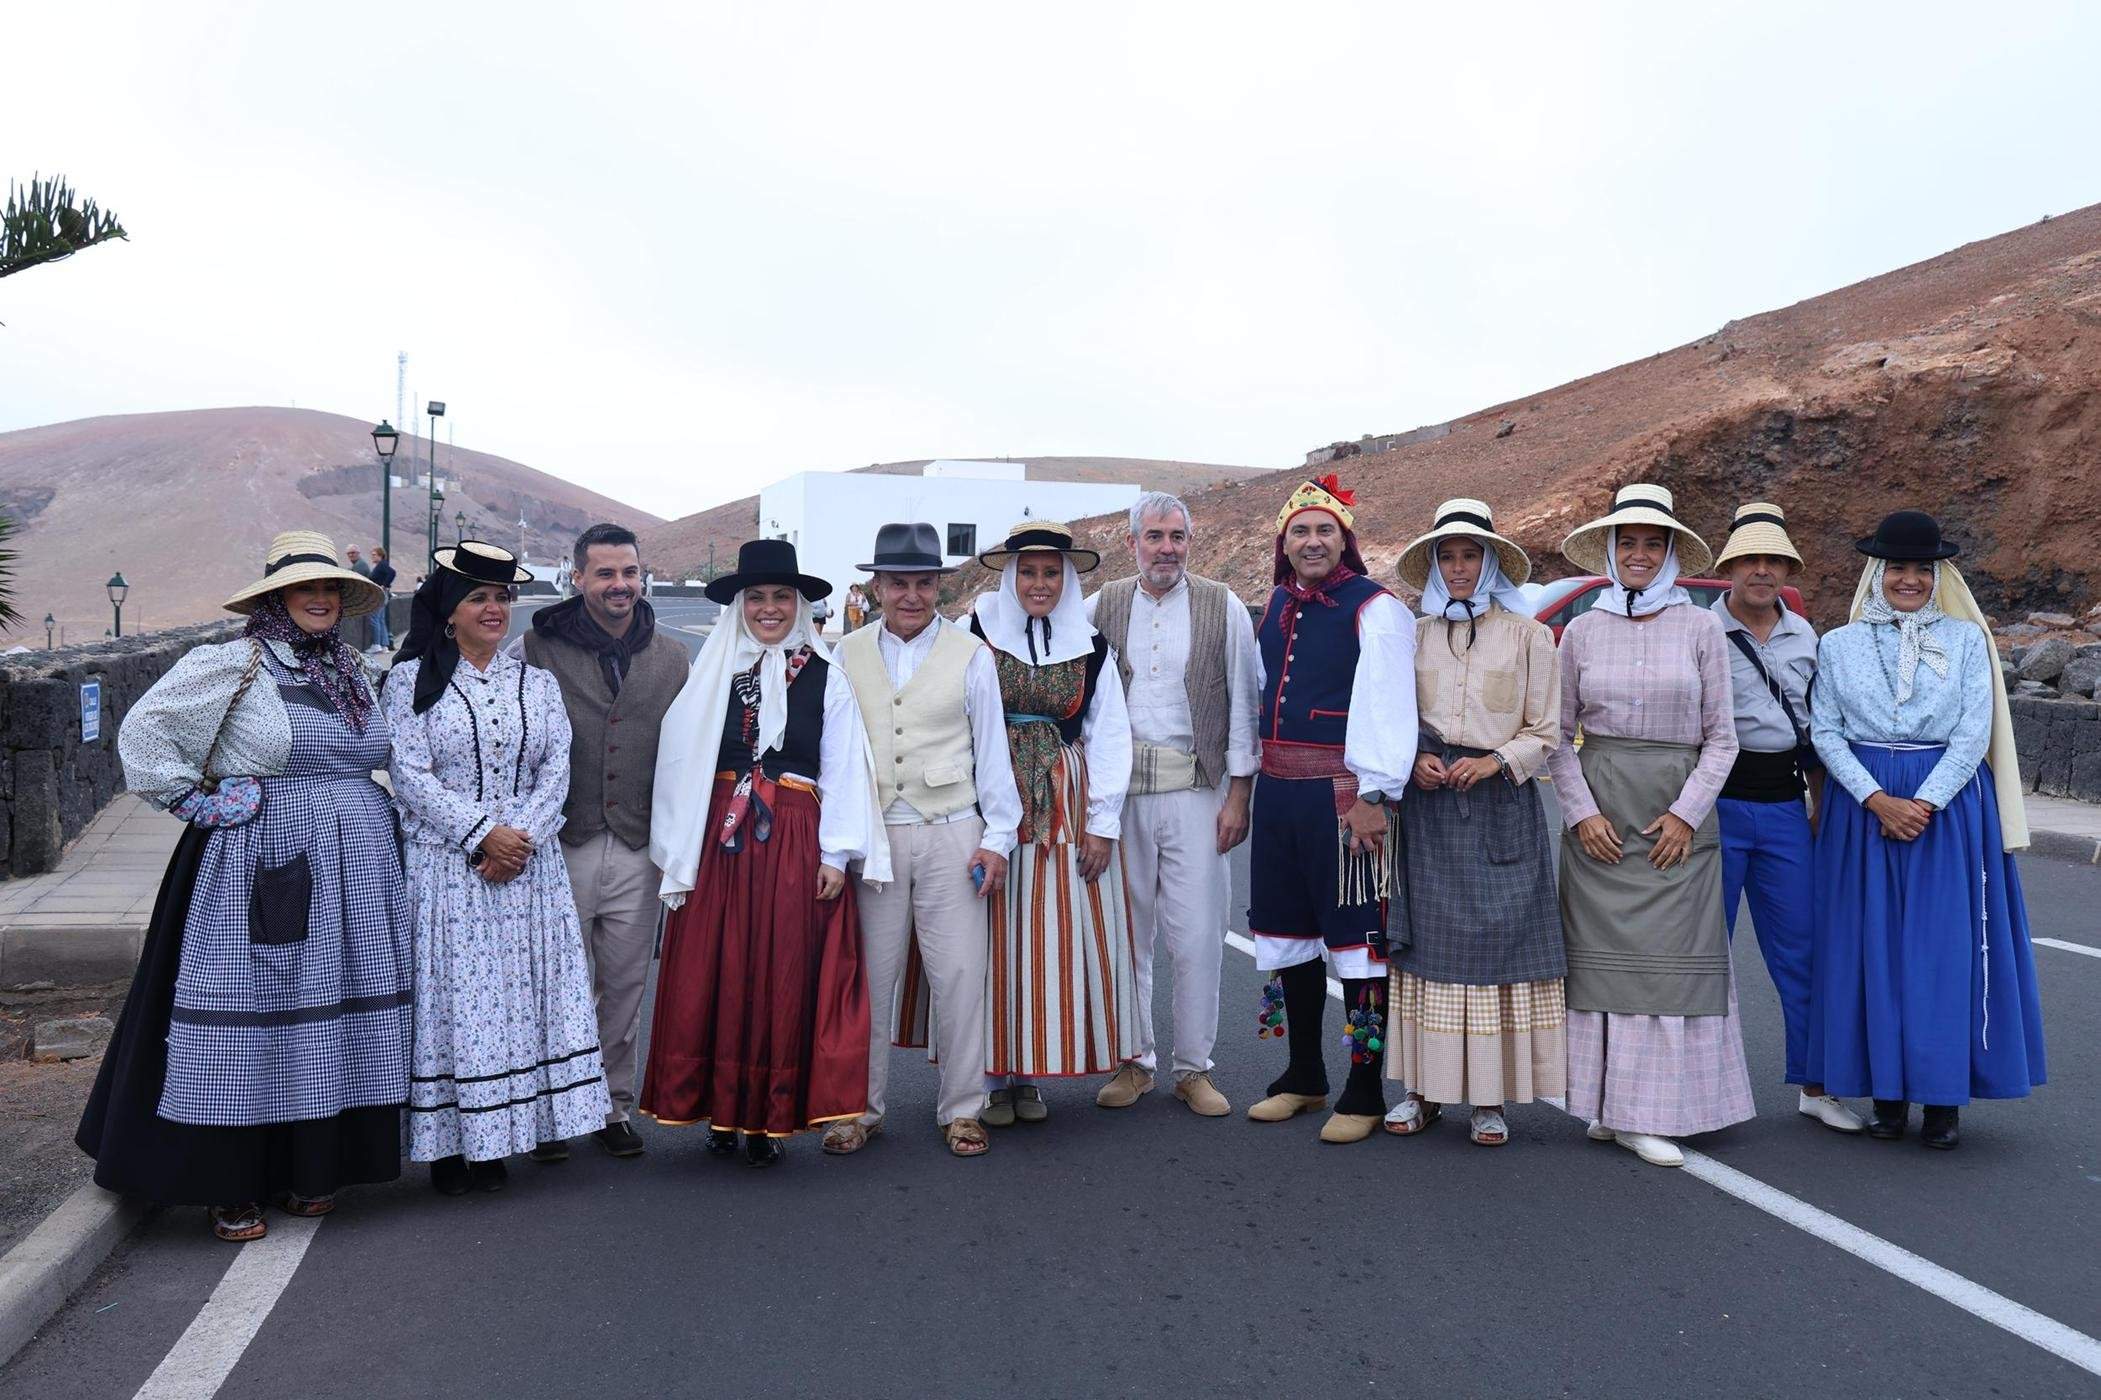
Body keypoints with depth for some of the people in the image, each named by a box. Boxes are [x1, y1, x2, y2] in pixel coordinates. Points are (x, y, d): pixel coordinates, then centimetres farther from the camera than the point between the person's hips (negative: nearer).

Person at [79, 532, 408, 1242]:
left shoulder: (352, 671, 13)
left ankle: (310, 1170, 21)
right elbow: (141, 731, -3)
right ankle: (231, 1188, 10)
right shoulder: (230, 666, -5)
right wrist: (193, 802, -6)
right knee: (249, 1020, -2)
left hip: (352, 877, 6)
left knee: (336, 1022, 8)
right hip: (260, 873, -6)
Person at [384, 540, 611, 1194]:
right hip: (442, 864, -3)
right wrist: (482, 834, -14)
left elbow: (556, 770, 4)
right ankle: (446, 1141, 9)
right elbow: (410, 774, -7)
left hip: (526, 864, 3)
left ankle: (492, 1143, 13)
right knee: (449, 993, -1)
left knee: (517, 991, 3)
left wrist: (522, 835, -11)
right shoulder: (412, 679, 1)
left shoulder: (537, 682, 12)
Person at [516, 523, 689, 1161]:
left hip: (639, 849, 3)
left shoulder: (671, 656, 8)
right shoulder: (537, 648, -3)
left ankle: (613, 1104, 25)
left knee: (625, 986, 11)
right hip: (561, 846, -3)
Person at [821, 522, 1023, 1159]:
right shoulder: (847, 657, 7)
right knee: (870, 975, 7)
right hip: (871, 836, 1)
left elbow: (992, 751, 4)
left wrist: (997, 837, 0)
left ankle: (961, 1109, 16)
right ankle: (861, 1108, 20)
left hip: (951, 835, -1)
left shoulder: (970, 655, 3)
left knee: (959, 975, 1)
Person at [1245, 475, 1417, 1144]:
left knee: (1356, 936, -1)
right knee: (1288, 931, 15)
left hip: (1343, 796, -8)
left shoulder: (1375, 609, -8)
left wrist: (1374, 795, -22)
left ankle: (1364, 1091, 11)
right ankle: (1304, 1076, 30)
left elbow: (1385, 706, -16)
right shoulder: (1276, 608, 14)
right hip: (1278, 790, 8)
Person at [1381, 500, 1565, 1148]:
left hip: (1502, 804, -2)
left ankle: (1491, 1097, 6)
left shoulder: (1527, 635, 3)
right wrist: (1414, 761, -4)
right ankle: (1426, 1088, 11)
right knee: (1427, 943, 3)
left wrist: (1496, 761, -12)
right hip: (1430, 802, 2)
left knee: (1498, 939, -2)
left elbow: (1546, 731, 4)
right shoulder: (1417, 636, 10)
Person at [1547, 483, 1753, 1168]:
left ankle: (1652, 1113, 4)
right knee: (1602, 948, 2)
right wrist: (1582, 811, -5)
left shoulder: (1700, 628, 4)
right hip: (1600, 809, 1)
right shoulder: (1583, 631, 7)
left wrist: (1687, 812, -8)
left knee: (1671, 951, -2)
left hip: (1677, 809, -1)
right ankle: (1609, 1101, 11)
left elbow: (1721, 736, 3)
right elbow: (1560, 734, 7)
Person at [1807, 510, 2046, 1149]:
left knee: (1946, 947, -1)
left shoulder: (1966, 639, 5)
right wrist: (1878, 801, -12)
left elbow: (1975, 734, -2)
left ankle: (1945, 1097, 8)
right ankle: (1888, 1091, 11)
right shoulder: (1840, 645, 7)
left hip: (1950, 803, -1)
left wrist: (1924, 802, -14)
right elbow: (1826, 732, 1)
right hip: (1862, 806, 1)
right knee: (1873, 945, 2)